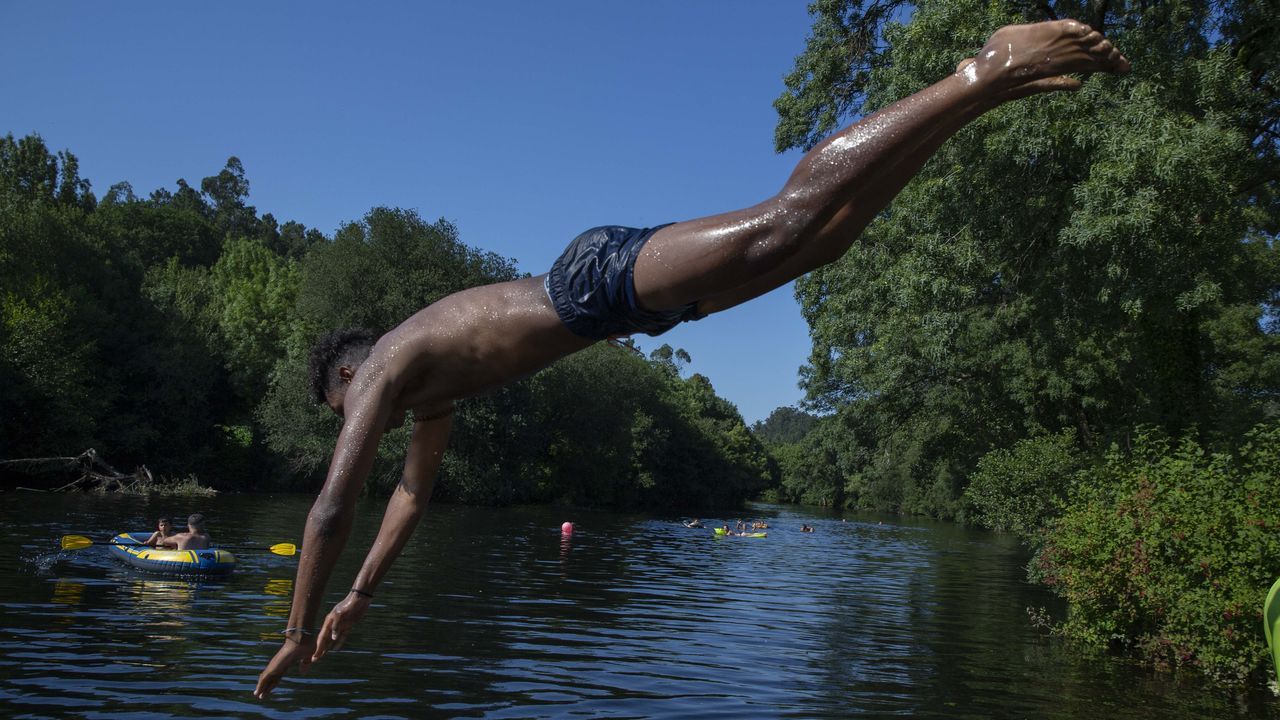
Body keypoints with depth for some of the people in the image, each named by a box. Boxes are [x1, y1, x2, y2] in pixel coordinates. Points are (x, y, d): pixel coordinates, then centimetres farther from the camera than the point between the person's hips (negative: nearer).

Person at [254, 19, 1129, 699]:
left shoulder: (383, 370, 5)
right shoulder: (431, 381, 28)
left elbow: (333, 507, 0)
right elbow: (415, 490, 38)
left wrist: (300, 633, 10)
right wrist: (361, 596, 42)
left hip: (601, 274, -7)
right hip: (605, 286, 7)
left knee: (788, 221, -21)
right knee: (819, 239, 2)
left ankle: (988, 72, -24)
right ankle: (991, 81, 3)